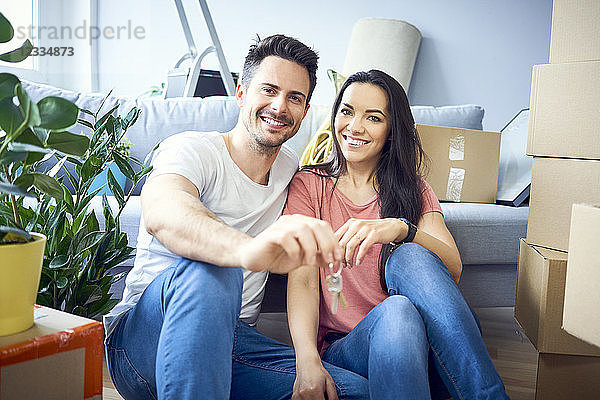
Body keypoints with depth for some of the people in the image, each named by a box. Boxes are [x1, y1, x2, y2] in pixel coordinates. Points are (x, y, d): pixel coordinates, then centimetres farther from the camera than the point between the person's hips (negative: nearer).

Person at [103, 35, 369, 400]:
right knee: (208, 270, -38)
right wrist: (248, 249, -56)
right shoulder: (192, 149, -9)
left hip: (229, 339, 6)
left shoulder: (292, 169, 12)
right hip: (146, 336, -5)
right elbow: (160, 212, -34)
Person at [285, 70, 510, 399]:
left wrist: (401, 229, -26)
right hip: (342, 348, -2)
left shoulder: (413, 189, 15)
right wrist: (308, 362, -24)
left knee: (409, 256, -28)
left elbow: (453, 268, -5)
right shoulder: (309, 185, 8)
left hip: (430, 347, 3)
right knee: (396, 311, -35)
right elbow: (302, 279, -6)